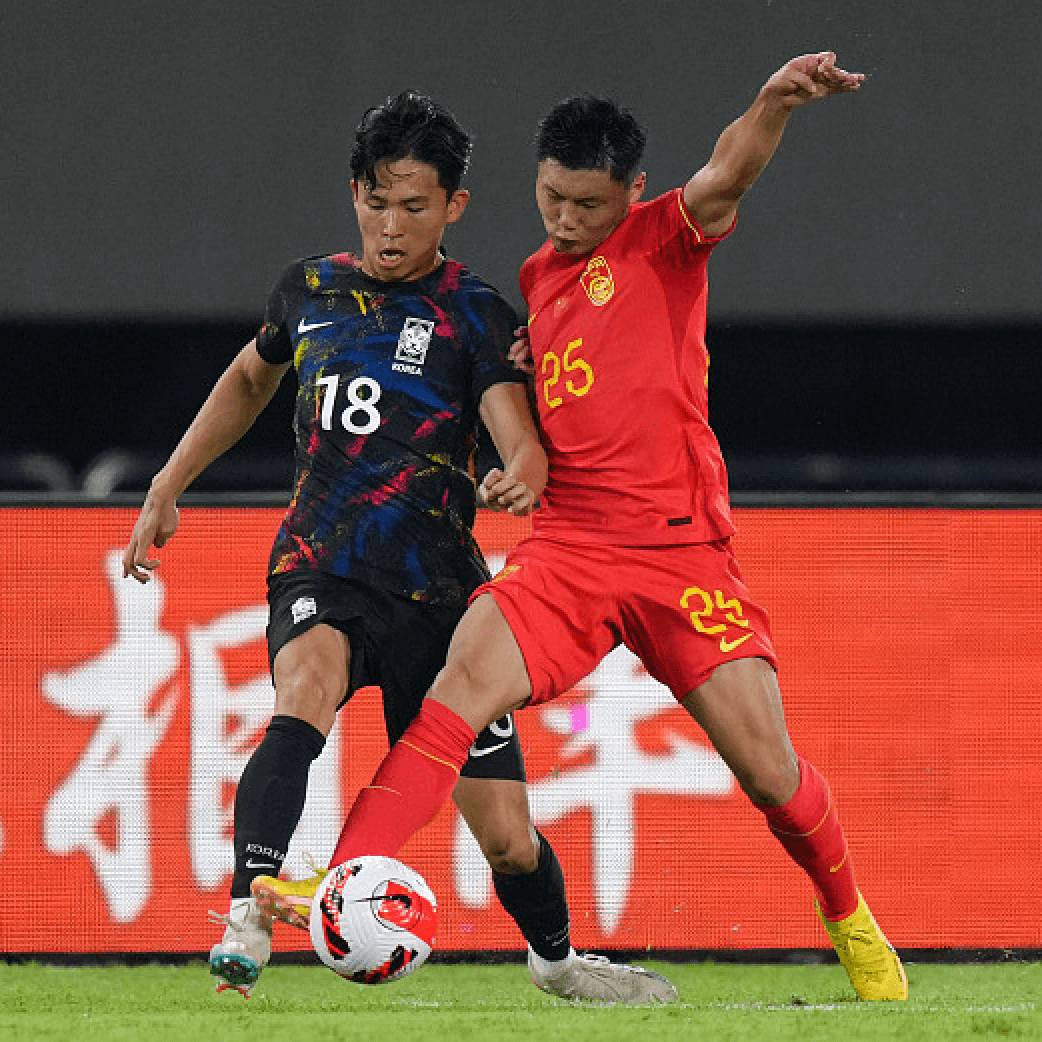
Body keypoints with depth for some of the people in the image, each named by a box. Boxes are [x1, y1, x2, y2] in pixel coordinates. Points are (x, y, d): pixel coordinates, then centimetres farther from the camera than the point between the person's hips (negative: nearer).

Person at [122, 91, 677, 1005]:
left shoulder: (474, 313, -2)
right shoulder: (309, 290, 8)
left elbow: (521, 440, -16)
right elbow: (250, 380, 28)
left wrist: (520, 478, -39)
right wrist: (167, 489, 26)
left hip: (437, 593, -1)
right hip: (322, 575, 1)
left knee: (505, 835, 2)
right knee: (307, 686, -36)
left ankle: (558, 958, 34)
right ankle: (249, 919, -47)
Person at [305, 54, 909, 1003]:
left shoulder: (663, 242, 1)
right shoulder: (535, 280, 17)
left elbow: (725, 177, -21)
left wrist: (775, 103, -42)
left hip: (682, 547, -3)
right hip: (568, 544, 3)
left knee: (769, 769, -5)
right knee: (465, 677, -23)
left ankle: (849, 920, 22)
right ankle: (346, 881, -32)